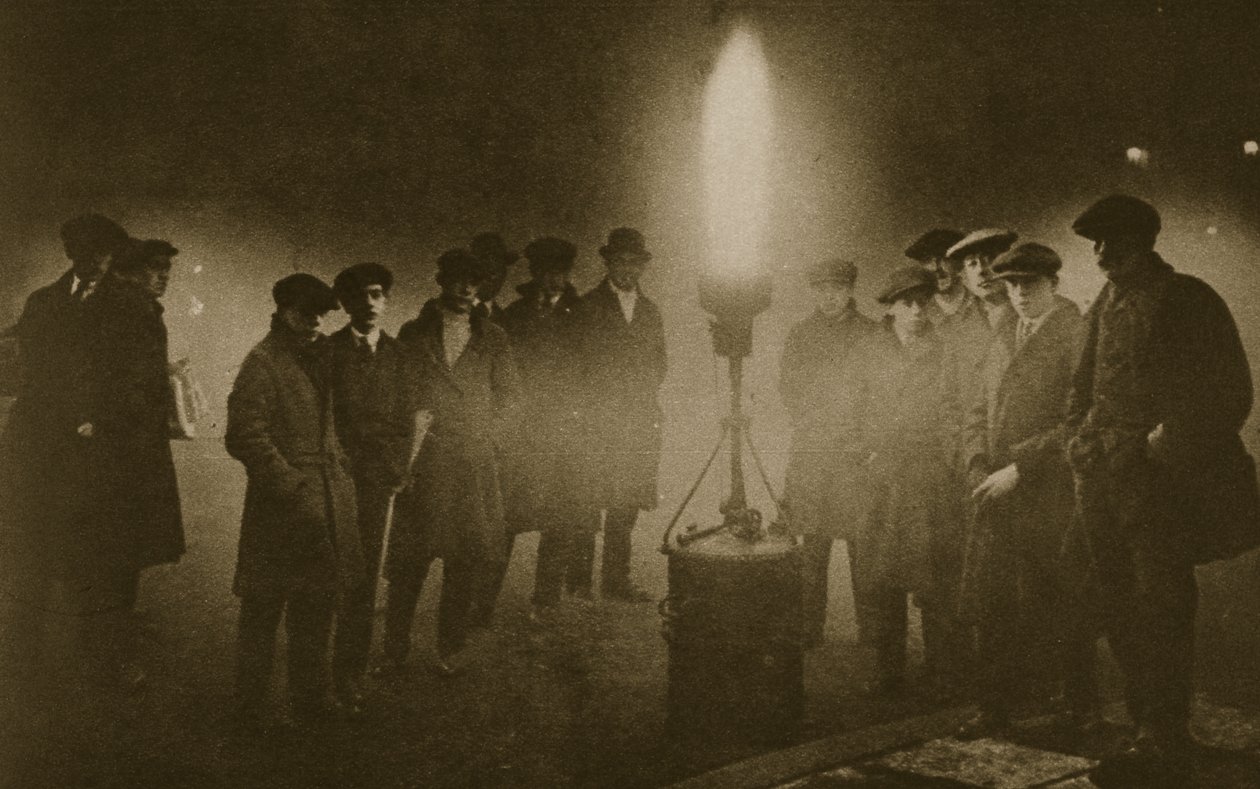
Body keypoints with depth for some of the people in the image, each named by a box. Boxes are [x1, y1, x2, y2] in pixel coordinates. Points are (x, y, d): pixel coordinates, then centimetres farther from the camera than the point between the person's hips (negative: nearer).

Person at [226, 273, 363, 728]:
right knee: (263, 608, 3)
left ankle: (310, 697, 28)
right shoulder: (263, 363, -11)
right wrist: (291, 486, -17)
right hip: (284, 503, -8)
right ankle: (252, 708, 15)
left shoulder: (319, 356, 13)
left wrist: (339, 468, 10)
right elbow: (245, 436, -16)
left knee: (317, 603, 15)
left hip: (327, 501, 8)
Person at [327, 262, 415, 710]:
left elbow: (405, 420, 10)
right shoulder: (327, 350, 1)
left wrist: (395, 472, -1)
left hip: (379, 484, 3)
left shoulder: (397, 354, 11)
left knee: (364, 577, 3)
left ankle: (351, 673, 11)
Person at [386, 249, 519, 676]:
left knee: (467, 558, 2)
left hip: (475, 460, 2)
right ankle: (395, 648, 10)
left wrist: (486, 433, 2)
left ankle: (450, 647, 14)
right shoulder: (414, 333, 9)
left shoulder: (492, 338, 13)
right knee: (408, 560, -1)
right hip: (423, 459, -1)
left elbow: (508, 393, 14)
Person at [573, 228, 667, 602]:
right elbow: (580, 361, 0)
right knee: (590, 502, -7)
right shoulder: (587, 307, 3)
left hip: (640, 423, 4)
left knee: (626, 505, 3)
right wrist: (602, 401, -6)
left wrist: (642, 396, 6)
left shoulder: (650, 312, 18)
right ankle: (579, 578, 2)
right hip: (598, 421, -4)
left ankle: (616, 579, 10)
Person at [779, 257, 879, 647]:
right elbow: (787, 388, 13)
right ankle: (810, 626, 6)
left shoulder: (871, 333, 6)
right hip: (811, 450, 2)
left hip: (858, 450, -2)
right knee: (813, 541, 1)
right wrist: (810, 424, 1)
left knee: (861, 539, -4)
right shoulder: (801, 334, 12)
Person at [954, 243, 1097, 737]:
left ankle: (1082, 710, 19)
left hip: (1051, 497, -6)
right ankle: (996, 709, 17)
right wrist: (979, 467, 1)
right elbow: (980, 411, 17)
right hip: (998, 494, 6)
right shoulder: (1003, 336, 15)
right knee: (994, 608, 7)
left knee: (1060, 609, 3)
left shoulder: (1076, 335, -7)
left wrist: (1018, 469, -16)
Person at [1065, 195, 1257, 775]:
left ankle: (1165, 738, 3)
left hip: (1160, 478, -6)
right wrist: (1082, 444, 9)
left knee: (1160, 605, -6)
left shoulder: (1188, 300, -2)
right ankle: (1148, 727, 17)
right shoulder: (1103, 307, 15)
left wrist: (1169, 442, -10)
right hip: (1103, 478, 6)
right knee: (1120, 609, 7)